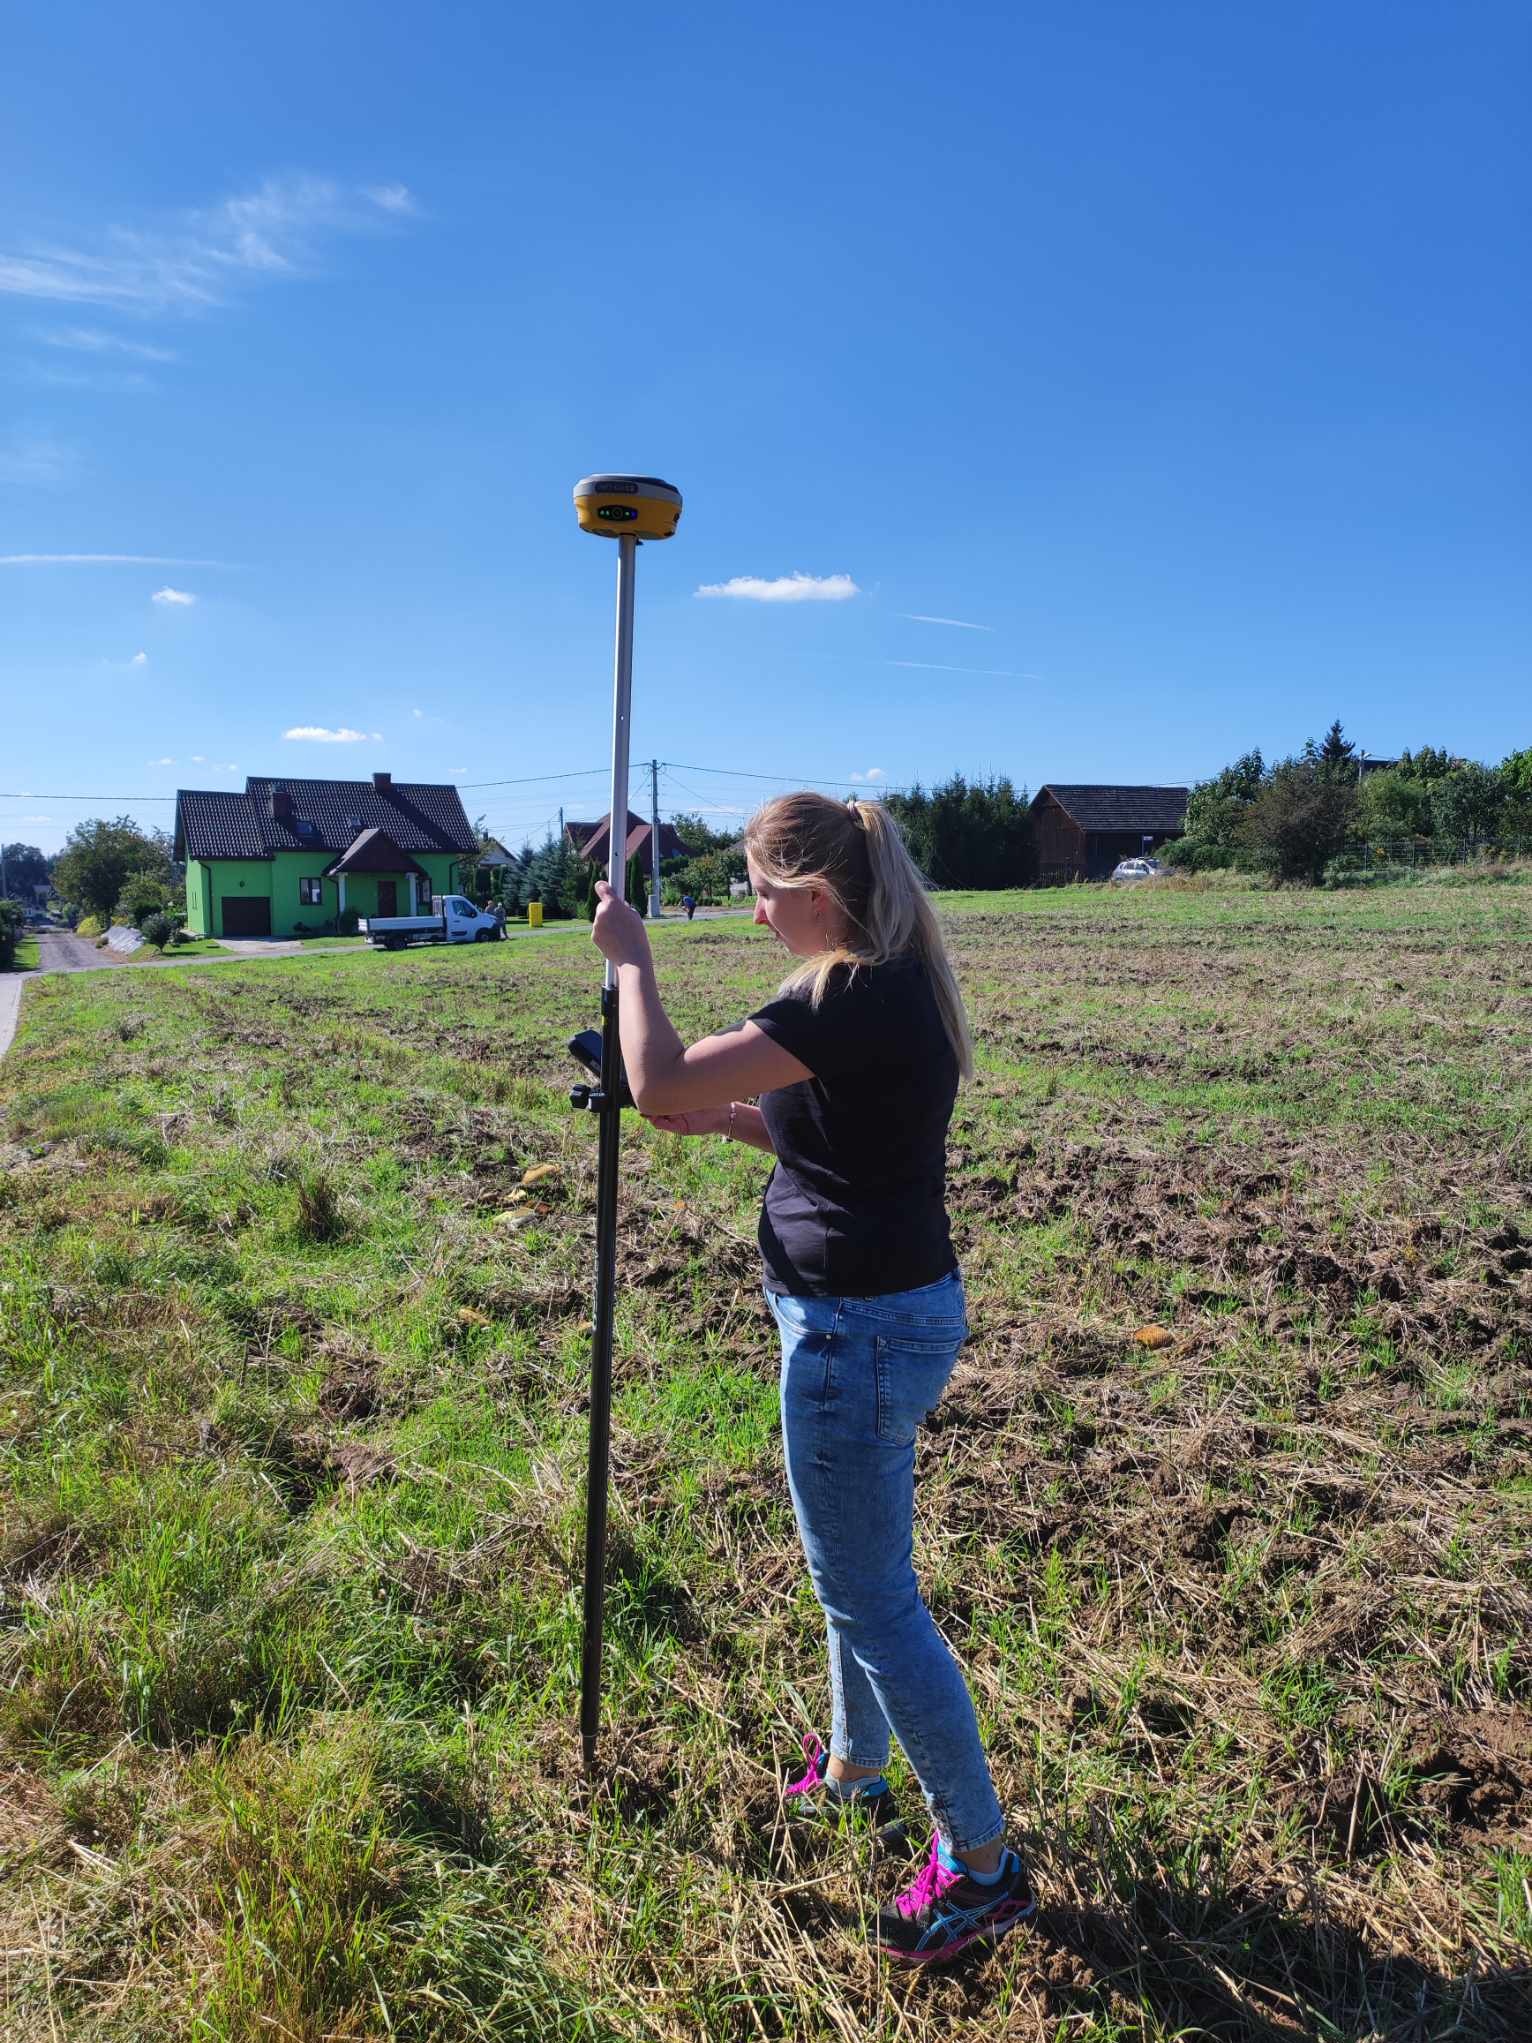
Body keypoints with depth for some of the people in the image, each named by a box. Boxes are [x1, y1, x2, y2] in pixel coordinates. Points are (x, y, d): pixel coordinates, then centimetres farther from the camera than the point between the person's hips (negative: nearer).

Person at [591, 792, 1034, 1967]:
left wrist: (632, 958, -10)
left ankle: (982, 1861, 25)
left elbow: (659, 1086, -24)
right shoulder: (898, 983, 7)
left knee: (871, 1597, 6)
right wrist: (733, 1120, 6)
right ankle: (853, 1771, 48)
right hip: (896, 1307, 10)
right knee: (856, 1568, 26)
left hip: (859, 1329, -10)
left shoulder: (851, 1001, -24)